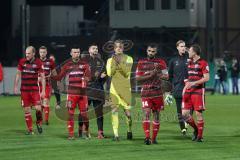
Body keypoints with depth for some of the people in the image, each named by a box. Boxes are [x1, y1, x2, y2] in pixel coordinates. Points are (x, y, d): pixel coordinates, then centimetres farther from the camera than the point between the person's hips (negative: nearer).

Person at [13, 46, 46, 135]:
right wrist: (15, 86, 10)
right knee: (26, 110, 3)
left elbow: (42, 77, -2)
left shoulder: (38, 63, -5)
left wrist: (43, 91, -6)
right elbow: (18, 74, 13)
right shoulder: (22, 61, 1)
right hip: (24, 90, 2)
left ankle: (39, 123, 17)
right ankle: (30, 129, 11)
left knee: (38, 108, -11)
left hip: (34, 89, -2)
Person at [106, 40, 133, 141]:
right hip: (114, 88, 1)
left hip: (125, 88, -1)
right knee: (114, 110, -6)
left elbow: (127, 72, -6)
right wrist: (115, 63, -11)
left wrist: (120, 62, -14)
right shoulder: (110, 60, 10)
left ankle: (129, 131, 19)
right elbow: (109, 73, -2)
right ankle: (115, 134, -6)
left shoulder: (128, 59, 6)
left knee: (128, 110, -2)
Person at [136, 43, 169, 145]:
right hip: (145, 93, -1)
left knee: (156, 115, 5)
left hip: (157, 93, 1)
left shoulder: (160, 62, 6)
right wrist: (150, 75, -12)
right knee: (146, 114, -15)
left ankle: (154, 138, 15)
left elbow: (166, 76, -1)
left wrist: (156, 74, -18)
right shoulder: (141, 63, 7)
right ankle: (147, 137, -21)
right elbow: (137, 78, 1)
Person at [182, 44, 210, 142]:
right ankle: (195, 129, 21)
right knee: (184, 113, -1)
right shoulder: (190, 63, 16)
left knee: (198, 113, -6)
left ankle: (200, 136, 3)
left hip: (198, 91, -7)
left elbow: (206, 78, -13)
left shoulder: (203, 63, -7)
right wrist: (187, 82, 12)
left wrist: (193, 83, -20)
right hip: (188, 91, 7)